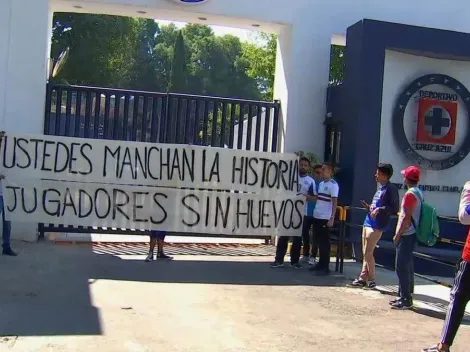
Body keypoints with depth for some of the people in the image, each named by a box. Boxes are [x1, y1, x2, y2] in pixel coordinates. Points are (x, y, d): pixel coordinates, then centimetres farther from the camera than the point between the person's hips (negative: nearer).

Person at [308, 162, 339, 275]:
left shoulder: (333, 185, -10)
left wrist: (332, 218, -19)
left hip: (325, 218, -8)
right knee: (319, 240, 13)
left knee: (325, 242, -3)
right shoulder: (321, 183, 14)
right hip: (316, 216, 8)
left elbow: (334, 202, -14)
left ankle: (325, 267, 4)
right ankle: (321, 263, 22)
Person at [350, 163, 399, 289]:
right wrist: (369, 207, 13)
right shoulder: (380, 188, 17)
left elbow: (395, 209, -17)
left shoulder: (391, 189, -10)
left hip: (377, 225, -9)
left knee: (367, 252, -7)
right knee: (365, 252, 10)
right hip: (368, 222, 9)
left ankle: (371, 279, 5)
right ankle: (363, 278, 16)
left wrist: (379, 209, -26)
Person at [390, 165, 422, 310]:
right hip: (411, 234, 10)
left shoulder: (410, 194, -16)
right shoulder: (418, 193, 13)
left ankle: (405, 299, -3)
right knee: (407, 267, 14)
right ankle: (405, 296, 21)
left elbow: (406, 217, -19)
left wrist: (397, 235, -13)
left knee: (401, 267, -6)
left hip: (406, 235, -10)